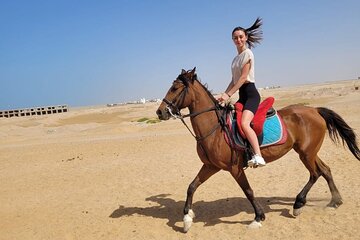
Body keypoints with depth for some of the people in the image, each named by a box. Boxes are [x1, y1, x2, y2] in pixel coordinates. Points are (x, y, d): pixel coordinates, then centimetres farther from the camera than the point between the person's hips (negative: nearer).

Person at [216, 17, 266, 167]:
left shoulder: (247, 53, -5)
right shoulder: (236, 58, 19)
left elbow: (243, 77, -15)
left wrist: (228, 95, -18)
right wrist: (223, 95, 9)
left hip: (251, 94, -9)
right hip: (242, 95, 9)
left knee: (244, 123, -31)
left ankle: (258, 156, -37)